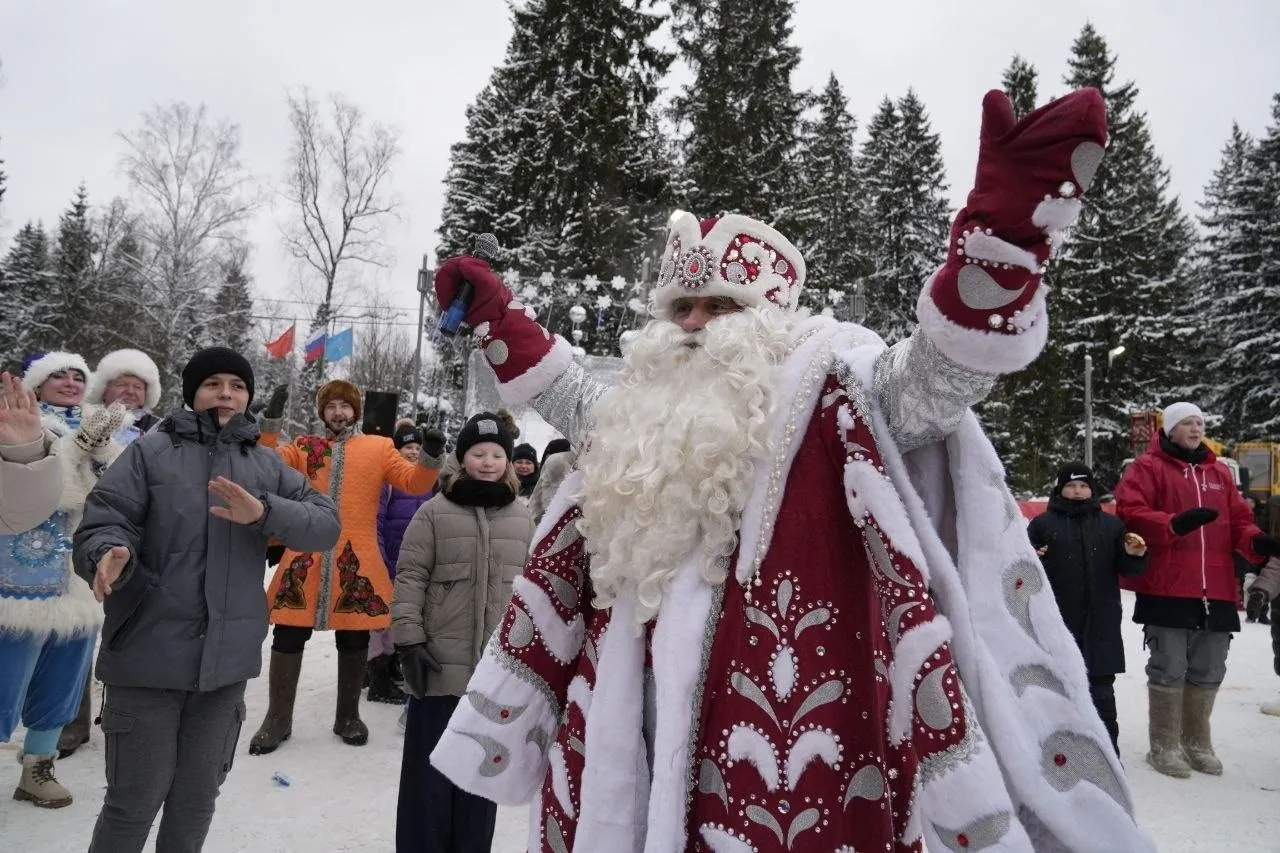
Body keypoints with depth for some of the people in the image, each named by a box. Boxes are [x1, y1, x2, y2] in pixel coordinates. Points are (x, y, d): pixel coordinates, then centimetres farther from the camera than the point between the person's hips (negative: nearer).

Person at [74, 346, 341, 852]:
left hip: (226, 658, 4)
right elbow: (101, 525, -7)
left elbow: (326, 523, -2)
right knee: (136, 800, 4)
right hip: (150, 653, -3)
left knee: (198, 795, 18)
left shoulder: (267, 465, 7)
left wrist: (263, 512, -20)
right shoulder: (151, 451, -1)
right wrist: (110, 554, -30)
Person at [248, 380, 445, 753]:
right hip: (306, 555, 1)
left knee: (354, 638, 10)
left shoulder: (379, 448, 8)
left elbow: (413, 483, 2)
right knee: (289, 634, 5)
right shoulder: (303, 447, 12)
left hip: (355, 557, 0)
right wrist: (269, 423, -9)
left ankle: (348, 716, 26)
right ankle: (278, 719, 21)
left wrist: (430, 458, -17)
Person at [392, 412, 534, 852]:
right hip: (441, 665, -2)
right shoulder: (434, 512, -2)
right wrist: (410, 639, -10)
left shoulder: (522, 519, 6)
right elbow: (410, 578, -4)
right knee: (430, 770, 8)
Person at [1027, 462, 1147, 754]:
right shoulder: (1042, 524, 2)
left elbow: (1127, 569, 10)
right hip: (1057, 622, -2)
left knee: (1101, 689, 8)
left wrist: (1134, 555, -10)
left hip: (1101, 623, 2)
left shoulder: (1111, 525, 10)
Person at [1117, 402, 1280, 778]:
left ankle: (1197, 743, 29)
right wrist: (1174, 524, -26)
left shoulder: (1219, 472, 18)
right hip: (1167, 589, -6)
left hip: (1217, 592, 6)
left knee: (1208, 672, 14)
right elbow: (1129, 511, -12)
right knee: (1169, 670, -1)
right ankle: (1165, 746, 11)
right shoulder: (1148, 468, 0)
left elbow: (1238, 520, 16)